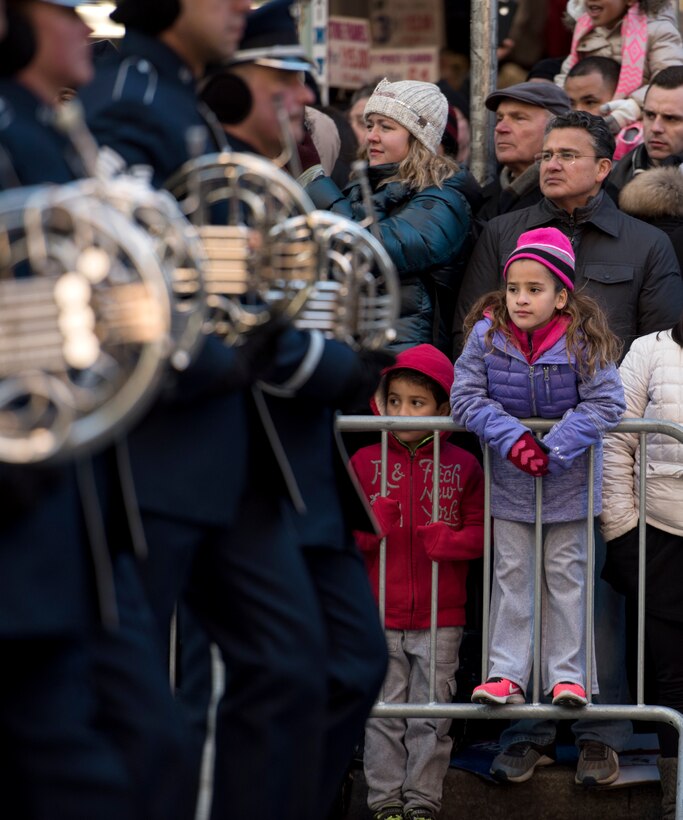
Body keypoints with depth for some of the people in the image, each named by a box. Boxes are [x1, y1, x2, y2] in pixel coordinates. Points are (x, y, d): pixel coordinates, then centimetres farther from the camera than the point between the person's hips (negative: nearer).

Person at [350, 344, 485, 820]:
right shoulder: (365, 462, 5)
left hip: (440, 619, -1)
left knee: (430, 715, 3)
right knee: (384, 713, 2)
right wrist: (372, 525, -13)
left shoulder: (463, 467, 3)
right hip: (380, 616, 1)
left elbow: (482, 531, 4)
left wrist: (448, 541, -15)